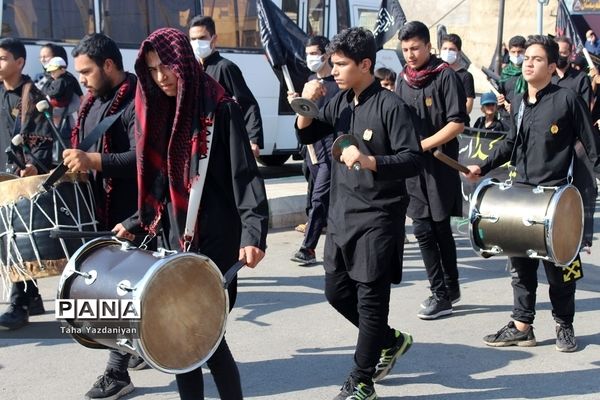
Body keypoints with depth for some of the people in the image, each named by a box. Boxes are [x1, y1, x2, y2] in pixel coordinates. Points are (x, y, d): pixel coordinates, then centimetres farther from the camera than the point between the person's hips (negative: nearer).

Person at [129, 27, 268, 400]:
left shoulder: (220, 109, -10)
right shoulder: (159, 109, 11)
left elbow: (245, 174, -17)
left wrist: (253, 233, -28)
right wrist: (137, 223, 17)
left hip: (217, 239, -7)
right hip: (177, 238, 7)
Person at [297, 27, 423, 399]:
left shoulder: (391, 106, -15)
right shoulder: (340, 101, 6)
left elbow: (414, 160, -19)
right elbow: (307, 136, 13)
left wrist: (370, 161, -33)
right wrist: (307, 104, -5)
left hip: (378, 218, -8)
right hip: (342, 214, 8)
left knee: (370, 299, 1)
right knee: (337, 291, 15)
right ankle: (390, 340, 35)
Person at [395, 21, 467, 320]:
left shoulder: (445, 75, -7)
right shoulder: (403, 79, 10)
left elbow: (457, 123, -13)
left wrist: (422, 145, -17)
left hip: (440, 165, -5)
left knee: (439, 229, 2)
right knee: (425, 230, 4)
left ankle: (443, 294, 13)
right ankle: (447, 292, 13)